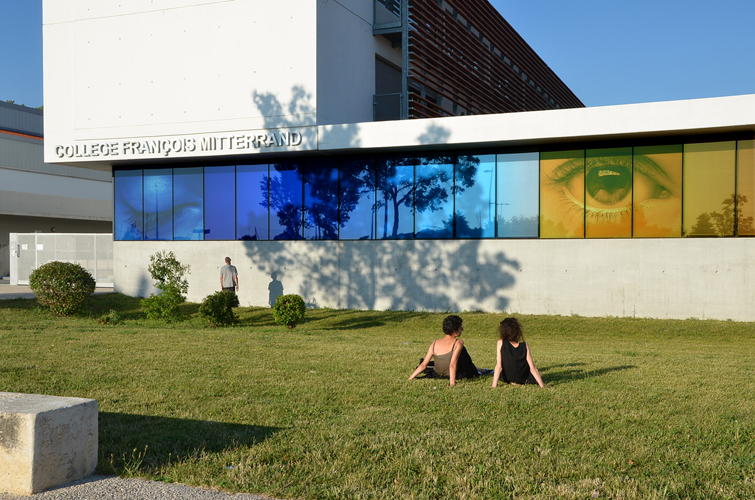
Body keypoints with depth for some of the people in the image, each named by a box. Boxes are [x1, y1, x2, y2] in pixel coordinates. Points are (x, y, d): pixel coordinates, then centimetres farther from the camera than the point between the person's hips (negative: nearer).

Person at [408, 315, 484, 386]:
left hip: (438, 375, 5)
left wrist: (410, 378, -2)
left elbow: (423, 365, -8)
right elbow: (452, 365, -28)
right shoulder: (458, 343, -18)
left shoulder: (435, 343, -5)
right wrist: (452, 383, -29)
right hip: (456, 375, -5)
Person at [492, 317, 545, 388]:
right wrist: (543, 386, -12)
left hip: (508, 379, -1)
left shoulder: (501, 343, -19)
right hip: (525, 380, 1)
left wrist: (494, 386, -17)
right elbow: (533, 369, -18)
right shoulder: (524, 346, -17)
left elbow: (499, 367, -21)